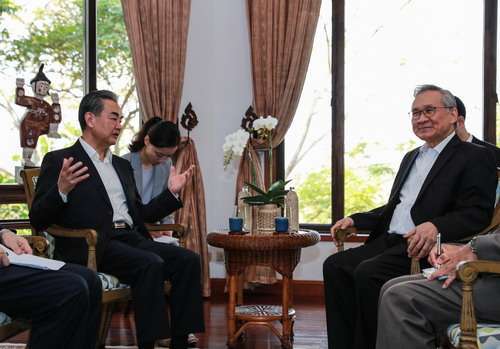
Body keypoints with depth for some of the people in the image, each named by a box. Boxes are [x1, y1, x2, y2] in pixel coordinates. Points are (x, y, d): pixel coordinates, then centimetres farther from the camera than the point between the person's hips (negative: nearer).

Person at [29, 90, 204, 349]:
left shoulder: (122, 165, 25)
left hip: (131, 239, 7)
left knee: (188, 260, -16)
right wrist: (61, 191, -22)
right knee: (151, 264, -31)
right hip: (93, 245, -7)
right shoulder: (59, 161, 3)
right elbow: (38, 220, -4)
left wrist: (171, 192, 16)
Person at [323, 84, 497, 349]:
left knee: (368, 272, -28)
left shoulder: (475, 157, -1)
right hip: (389, 242, 8)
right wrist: (355, 220, 13)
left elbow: (477, 214, -13)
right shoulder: (411, 157, 25)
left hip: (424, 249, -8)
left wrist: (436, 227, -31)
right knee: (335, 265, -12)